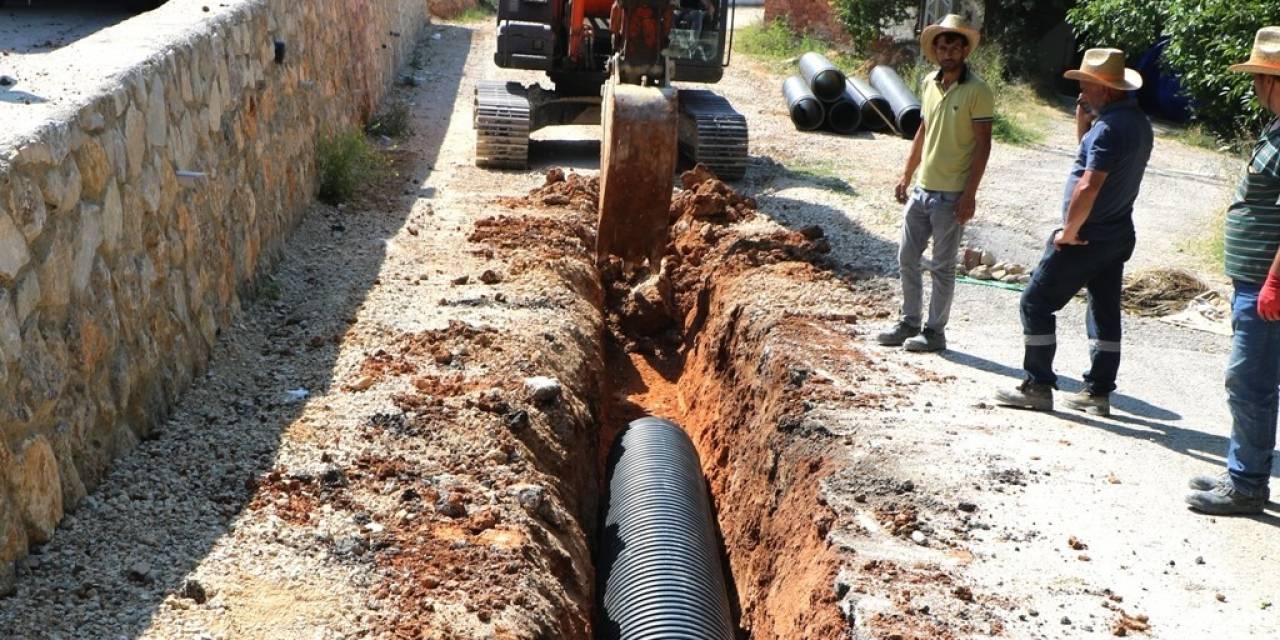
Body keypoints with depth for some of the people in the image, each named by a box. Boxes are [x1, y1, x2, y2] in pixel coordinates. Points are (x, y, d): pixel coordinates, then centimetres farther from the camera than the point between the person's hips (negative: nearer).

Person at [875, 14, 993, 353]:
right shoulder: (930, 84, 8)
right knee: (907, 259, 12)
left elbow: (983, 144, -12)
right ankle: (909, 323, 25)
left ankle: (934, 331, 13)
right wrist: (905, 176, 15)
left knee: (942, 267, 3)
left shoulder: (977, 90, -11)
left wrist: (970, 194, -17)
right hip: (921, 189, 7)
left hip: (951, 196, -7)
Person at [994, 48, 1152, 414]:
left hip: (1086, 237, -10)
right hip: (1117, 235, 10)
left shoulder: (1111, 126, -21)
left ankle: (1037, 387, 3)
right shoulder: (1137, 121, 11)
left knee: (1037, 303, 0)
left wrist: (1069, 231, -18)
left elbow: (1089, 185, -28)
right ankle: (1098, 392, 19)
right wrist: (1083, 122, 6)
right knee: (1105, 312, 13)